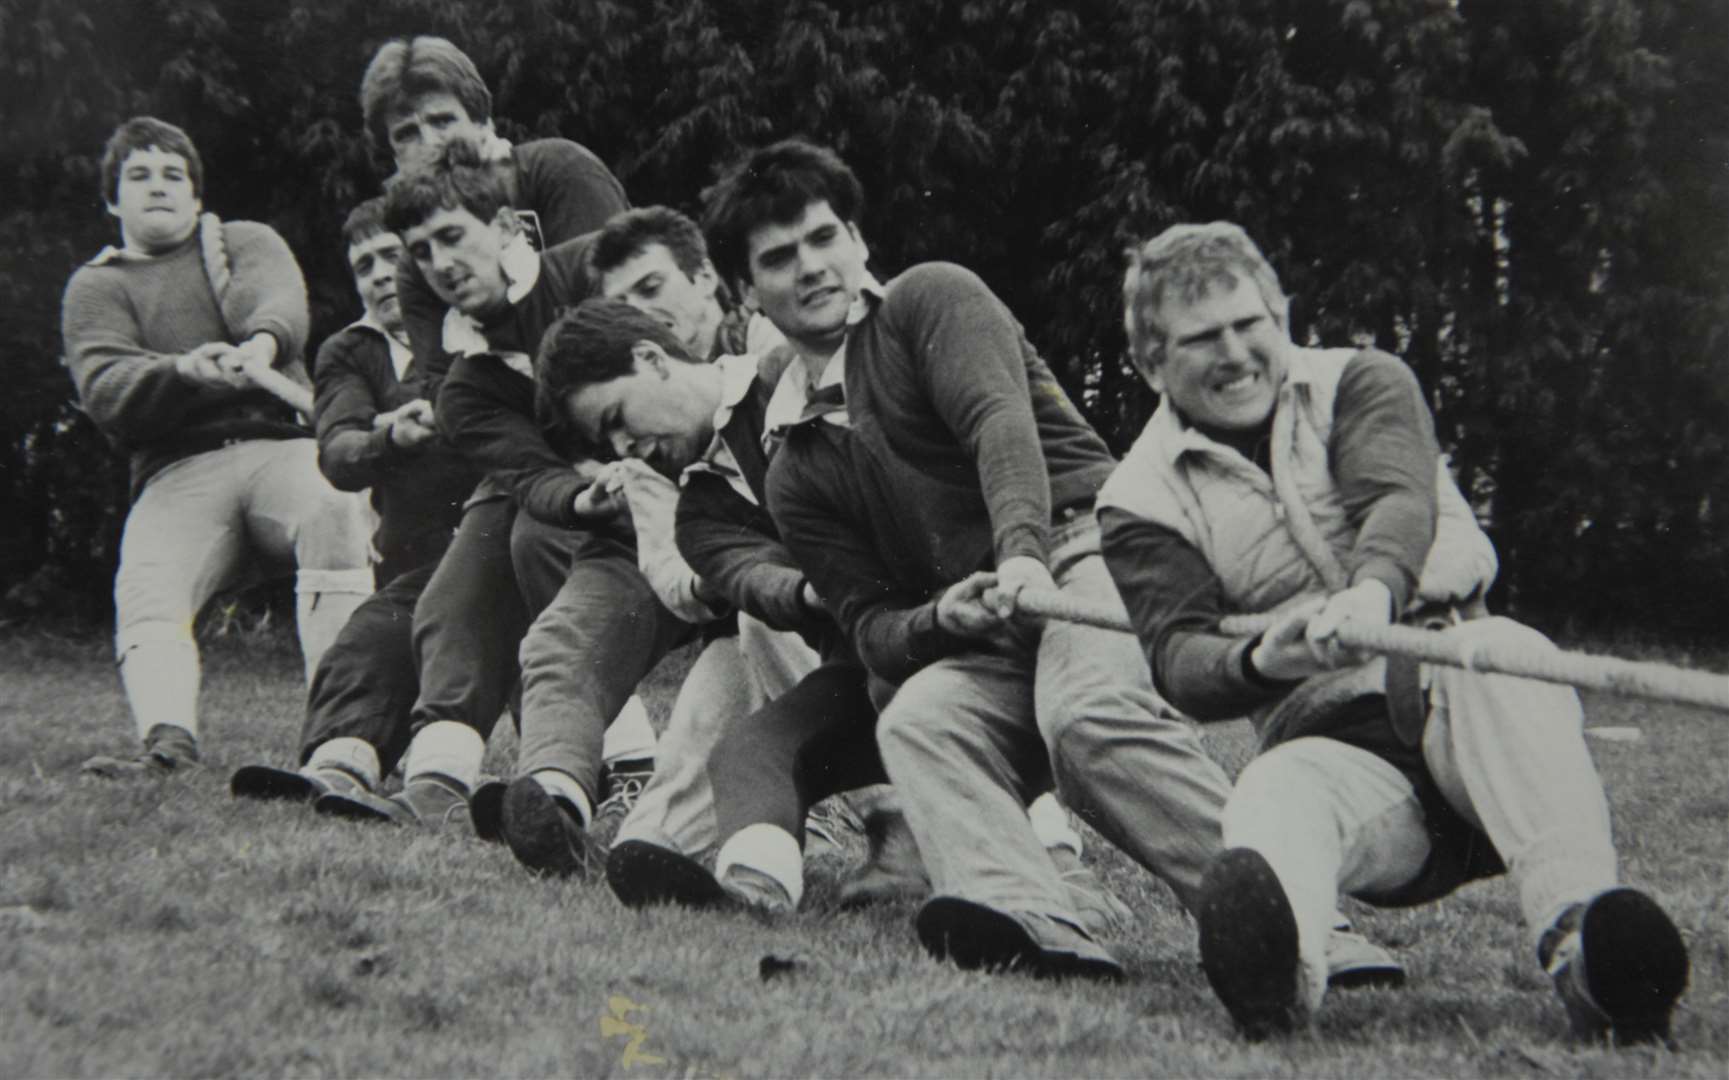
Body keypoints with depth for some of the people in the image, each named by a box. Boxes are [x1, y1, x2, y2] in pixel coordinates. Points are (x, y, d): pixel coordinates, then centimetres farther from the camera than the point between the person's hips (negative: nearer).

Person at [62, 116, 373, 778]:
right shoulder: (96, 287, 21)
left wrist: (261, 343, -28)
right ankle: (168, 741, -47)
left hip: (283, 445, -1)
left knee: (333, 512, -34)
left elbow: (282, 301, -2)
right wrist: (186, 369, -20)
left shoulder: (246, 242, 23)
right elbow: (105, 393, 2)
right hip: (177, 473, 1)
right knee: (145, 590, -28)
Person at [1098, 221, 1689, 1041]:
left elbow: (1398, 498, -11)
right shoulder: (1142, 503, 11)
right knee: (1273, 796, -36)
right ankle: (1278, 967, -72)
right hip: (1329, 736, 0)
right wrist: (1260, 662, -30)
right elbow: (1179, 661, -4)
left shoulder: (1361, 383, 12)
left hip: (1449, 692, 1)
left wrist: (1374, 588, -36)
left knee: (1501, 651, -35)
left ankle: (1576, 931, -56)